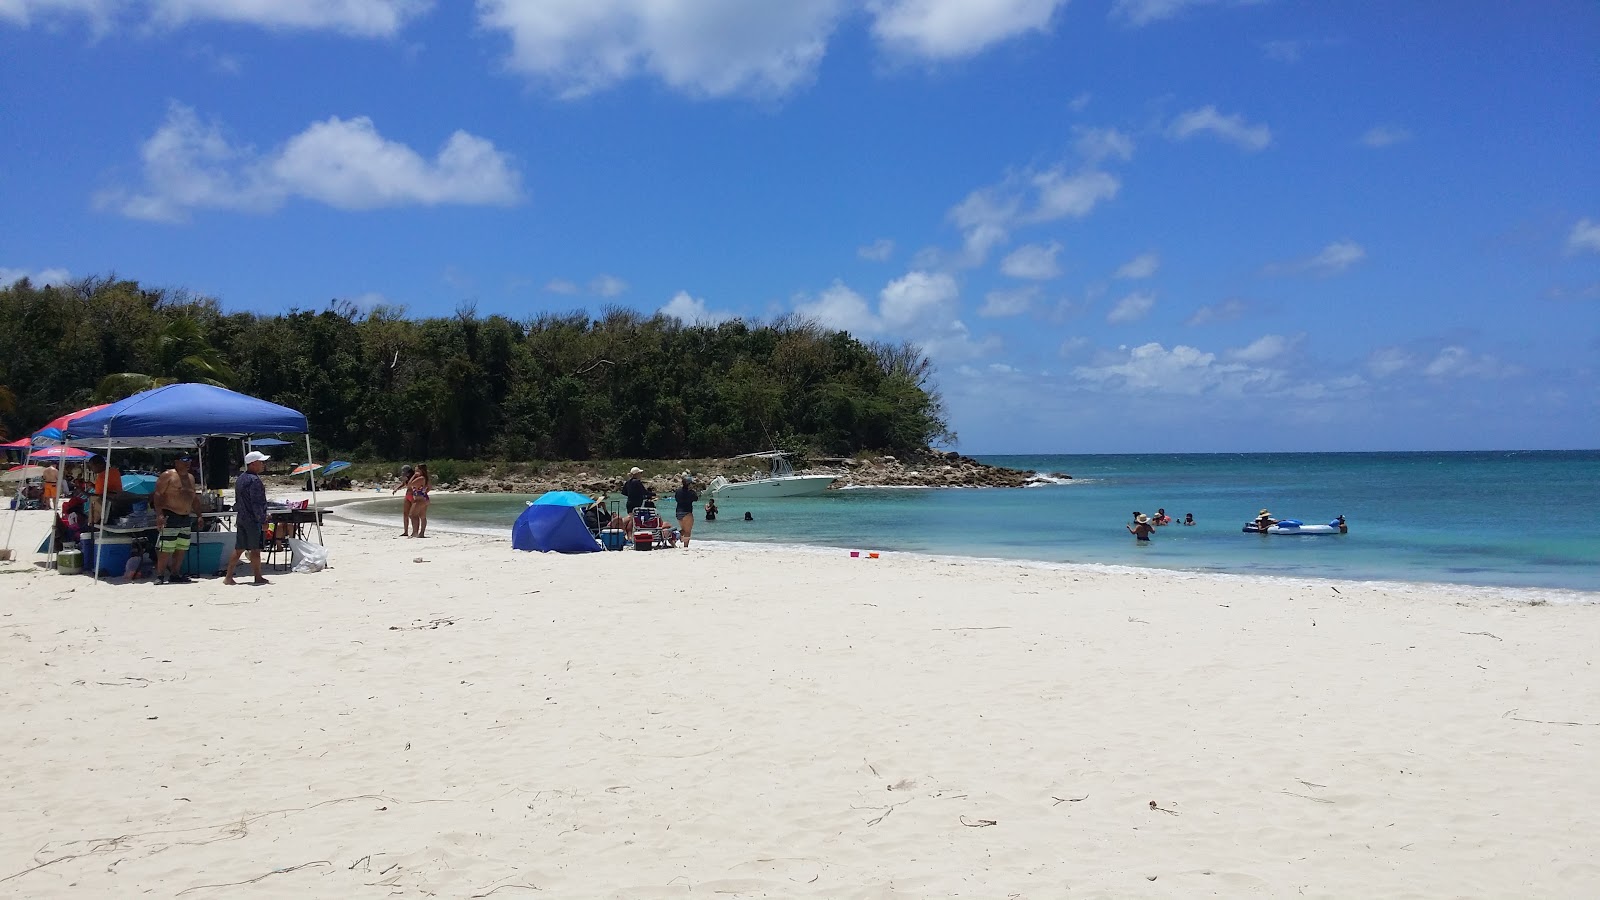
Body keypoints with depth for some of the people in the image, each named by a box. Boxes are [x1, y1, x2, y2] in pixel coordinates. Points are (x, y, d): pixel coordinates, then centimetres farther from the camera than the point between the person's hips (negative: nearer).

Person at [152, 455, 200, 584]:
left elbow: (194, 498, 25)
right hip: (170, 517, -8)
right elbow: (158, 495, -12)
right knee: (166, 549, -9)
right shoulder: (168, 475, -5)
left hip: (186, 518, 8)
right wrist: (159, 514, -21)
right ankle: (160, 576, -4)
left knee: (181, 549, 9)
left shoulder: (190, 477, 18)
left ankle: (175, 574, 16)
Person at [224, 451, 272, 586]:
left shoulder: (241, 478, 15)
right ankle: (258, 578, 4)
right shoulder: (254, 480, -15)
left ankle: (228, 577, 10)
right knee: (255, 549, -2)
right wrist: (263, 521, -18)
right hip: (253, 520, -9)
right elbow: (256, 504, -19)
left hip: (241, 518, 9)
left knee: (239, 549, 10)